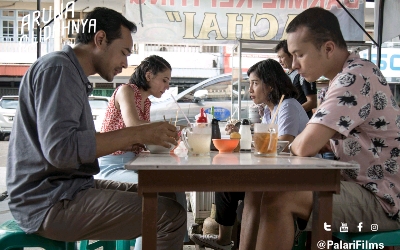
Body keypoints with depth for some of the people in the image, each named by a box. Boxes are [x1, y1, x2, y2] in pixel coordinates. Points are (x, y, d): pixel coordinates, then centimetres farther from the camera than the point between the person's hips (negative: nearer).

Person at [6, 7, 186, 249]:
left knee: (163, 199, 14)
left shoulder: (72, 74, 17)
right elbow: (60, 149, -27)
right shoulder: (58, 68, -14)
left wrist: (131, 141, 4)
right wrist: (138, 134, -22)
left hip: (67, 188, 10)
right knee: (172, 215, -17)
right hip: (49, 203, -10)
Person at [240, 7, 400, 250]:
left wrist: (292, 144, -5)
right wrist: (298, 143, -3)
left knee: (276, 199, -26)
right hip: (361, 188, 10)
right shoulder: (347, 77, 11)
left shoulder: (356, 77, -20)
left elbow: (305, 145, -27)